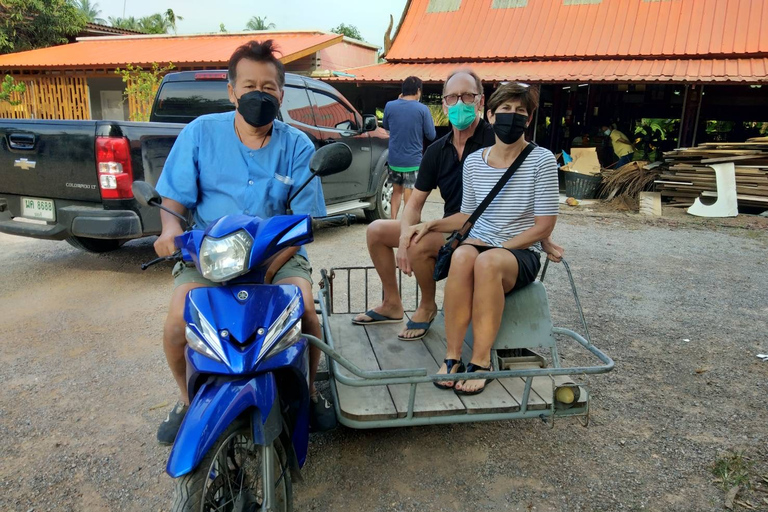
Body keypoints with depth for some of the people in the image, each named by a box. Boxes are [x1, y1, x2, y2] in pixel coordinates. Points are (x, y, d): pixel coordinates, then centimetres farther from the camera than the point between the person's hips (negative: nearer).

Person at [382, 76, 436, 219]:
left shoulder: (390, 106, -3)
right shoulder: (422, 109, -11)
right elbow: (431, 135, -5)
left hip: (394, 160, 4)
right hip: (413, 160, -4)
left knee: (396, 191, 22)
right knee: (409, 198, 2)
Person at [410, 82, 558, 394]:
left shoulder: (541, 160, -6)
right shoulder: (474, 162, 6)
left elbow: (543, 227, -7)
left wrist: (497, 248, -13)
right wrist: (434, 224, 0)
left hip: (521, 254, -3)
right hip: (480, 246, 3)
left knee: (487, 261, -38)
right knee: (462, 255, -34)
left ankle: (481, 361, -29)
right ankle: (452, 356, -28)